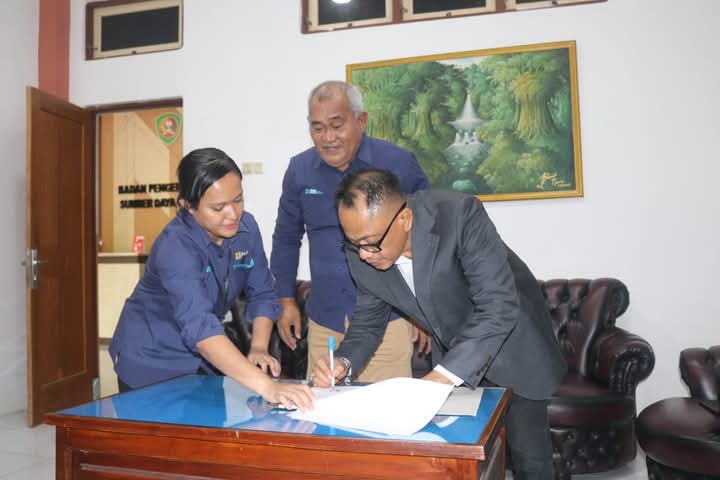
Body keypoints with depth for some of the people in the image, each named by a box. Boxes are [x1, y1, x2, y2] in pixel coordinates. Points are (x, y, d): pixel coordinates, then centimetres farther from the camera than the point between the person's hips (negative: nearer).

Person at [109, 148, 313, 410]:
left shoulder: (246, 227, -12)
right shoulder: (176, 246, -31)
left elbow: (262, 294, -6)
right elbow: (200, 326, -43)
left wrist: (258, 348, -23)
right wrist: (267, 387, -52)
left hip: (204, 360, 5)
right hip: (152, 362, -5)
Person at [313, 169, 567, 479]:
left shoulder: (460, 215, -34)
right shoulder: (362, 254, -18)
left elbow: (499, 308, -37)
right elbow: (368, 321, -3)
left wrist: (439, 377, -44)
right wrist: (344, 362, -23)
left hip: (514, 344, -4)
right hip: (451, 353, 4)